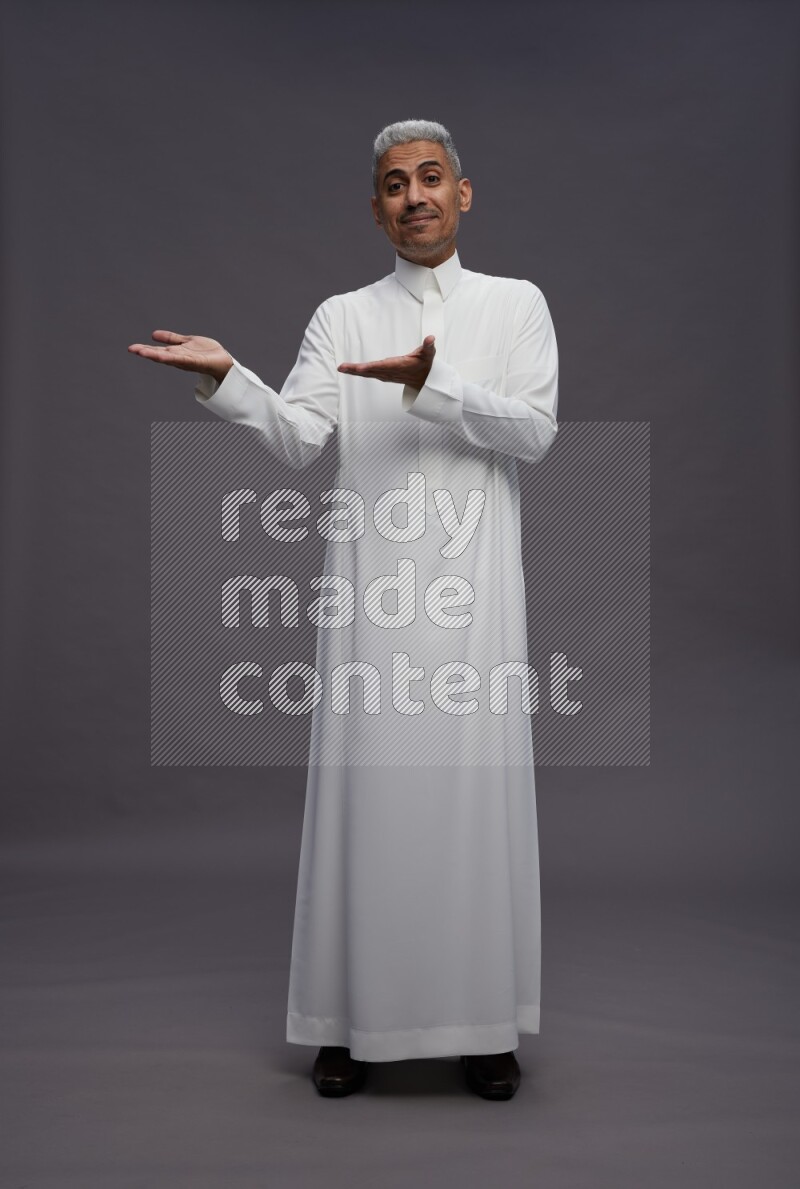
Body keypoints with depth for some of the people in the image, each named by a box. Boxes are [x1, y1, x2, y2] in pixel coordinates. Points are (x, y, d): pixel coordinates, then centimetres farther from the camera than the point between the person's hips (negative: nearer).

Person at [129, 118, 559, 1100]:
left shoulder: (515, 303, 12)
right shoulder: (342, 317, 14)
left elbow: (536, 428, -2)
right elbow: (297, 439, 1)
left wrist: (430, 386, -16)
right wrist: (226, 376, -16)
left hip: (472, 585, 0)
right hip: (371, 582, 1)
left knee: (476, 788, 0)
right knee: (364, 787, 0)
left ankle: (483, 1021, 13)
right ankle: (354, 1018, 13)